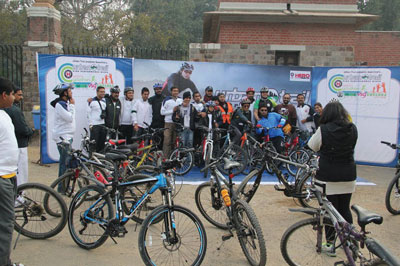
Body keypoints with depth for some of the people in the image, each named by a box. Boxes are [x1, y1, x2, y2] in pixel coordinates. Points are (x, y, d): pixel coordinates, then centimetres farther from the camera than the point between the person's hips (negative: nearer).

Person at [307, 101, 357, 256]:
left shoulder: (324, 129, -14)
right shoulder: (352, 129, -1)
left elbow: (313, 146, -1)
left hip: (328, 177, -4)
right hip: (348, 176, 4)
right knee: (345, 209, 18)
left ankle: (330, 245, 13)